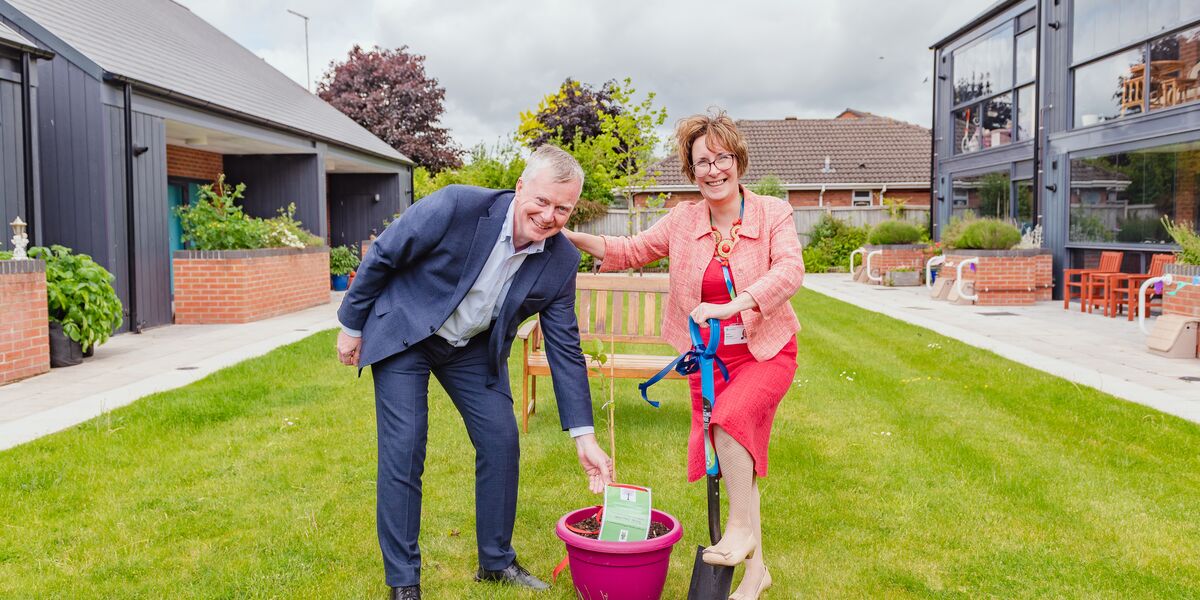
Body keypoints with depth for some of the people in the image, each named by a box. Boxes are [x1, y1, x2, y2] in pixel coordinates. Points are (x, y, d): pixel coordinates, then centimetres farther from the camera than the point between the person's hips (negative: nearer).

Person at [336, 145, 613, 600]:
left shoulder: (562, 261, -15)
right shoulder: (458, 206, -29)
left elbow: (565, 349, -8)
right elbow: (381, 256, -15)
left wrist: (583, 435, -11)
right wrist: (351, 326, -6)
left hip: (474, 348, 4)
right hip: (404, 334, -4)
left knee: (501, 442, -1)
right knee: (403, 452, -8)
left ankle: (496, 561, 19)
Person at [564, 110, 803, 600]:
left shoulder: (773, 213, -9)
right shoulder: (682, 220, -1)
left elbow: (789, 270, -23)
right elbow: (633, 251, 7)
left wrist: (732, 305, -35)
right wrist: (573, 239, -6)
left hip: (767, 351, -3)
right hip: (709, 357, 3)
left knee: (731, 415, -31)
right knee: (737, 459, 7)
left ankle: (741, 526, -10)